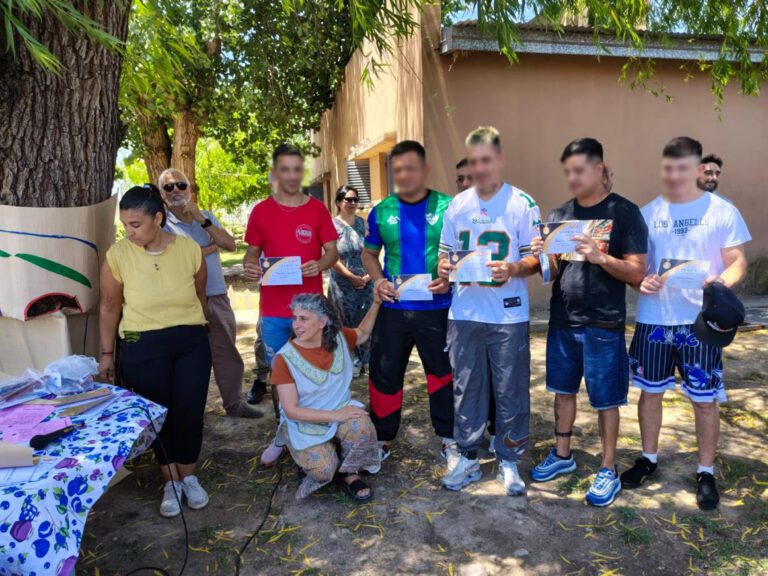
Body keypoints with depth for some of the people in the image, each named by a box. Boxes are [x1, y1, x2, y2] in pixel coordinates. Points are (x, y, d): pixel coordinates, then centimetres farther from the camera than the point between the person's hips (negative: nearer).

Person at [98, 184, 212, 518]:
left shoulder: (190, 250, -7)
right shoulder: (118, 255, -9)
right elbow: (109, 308, 2)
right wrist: (107, 353, 6)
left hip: (191, 343, 1)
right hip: (142, 347, 0)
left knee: (190, 413, 3)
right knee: (159, 414, 7)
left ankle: (188, 476, 27)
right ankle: (170, 481, 28)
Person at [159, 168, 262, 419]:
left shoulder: (206, 216, 11)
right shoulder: (163, 224, -5)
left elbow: (230, 245, -1)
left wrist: (203, 221, -11)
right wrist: (212, 246, -5)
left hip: (218, 297, 5)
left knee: (227, 354, 11)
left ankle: (234, 403, 24)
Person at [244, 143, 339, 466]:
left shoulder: (317, 209, 1)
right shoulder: (261, 211, 3)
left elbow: (332, 252, 3)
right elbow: (252, 253, 8)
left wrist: (319, 265, -19)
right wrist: (249, 268, -14)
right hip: (273, 310, 1)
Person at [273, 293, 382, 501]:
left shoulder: (338, 338, -6)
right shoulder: (285, 358, -18)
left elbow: (363, 333, 17)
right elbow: (291, 411, -18)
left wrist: (376, 302, 2)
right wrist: (335, 415, -25)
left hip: (340, 411, 3)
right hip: (304, 424, -3)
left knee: (362, 427, -31)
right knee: (324, 469, -27)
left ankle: (347, 472, -2)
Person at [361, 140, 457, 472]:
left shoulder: (447, 207, -3)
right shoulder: (381, 211, 4)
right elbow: (369, 253, 15)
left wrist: (450, 278, -16)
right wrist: (377, 280, -5)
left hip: (436, 309, -2)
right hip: (393, 309, 2)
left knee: (443, 373, 9)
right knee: (384, 375, 9)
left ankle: (449, 440, 28)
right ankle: (382, 440, 27)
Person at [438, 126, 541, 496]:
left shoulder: (522, 204, -2)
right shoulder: (457, 205, 9)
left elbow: (535, 257, -2)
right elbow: (446, 251, 15)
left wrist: (513, 269, -22)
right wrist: (444, 266, -7)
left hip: (508, 315, -3)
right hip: (464, 313, 3)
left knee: (511, 391, 6)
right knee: (466, 389, 11)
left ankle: (509, 461, 24)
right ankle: (468, 458, 26)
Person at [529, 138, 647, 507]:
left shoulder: (624, 213, -6)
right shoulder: (559, 215, 7)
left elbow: (637, 273, -9)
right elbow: (553, 272, 8)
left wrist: (600, 258, -26)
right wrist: (542, 256, -14)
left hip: (603, 324, -4)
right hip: (562, 320, 5)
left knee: (605, 400, 6)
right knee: (563, 390, 16)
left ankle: (608, 471, 23)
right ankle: (562, 455, 33)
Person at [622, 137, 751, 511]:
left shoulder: (722, 211, -2)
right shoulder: (648, 212, 6)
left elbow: (737, 262, -2)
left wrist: (722, 282, -23)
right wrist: (641, 281, -13)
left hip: (701, 320, -2)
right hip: (654, 318, 2)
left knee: (705, 398, 5)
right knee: (650, 391, 12)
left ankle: (706, 472, 23)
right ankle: (648, 458, 30)